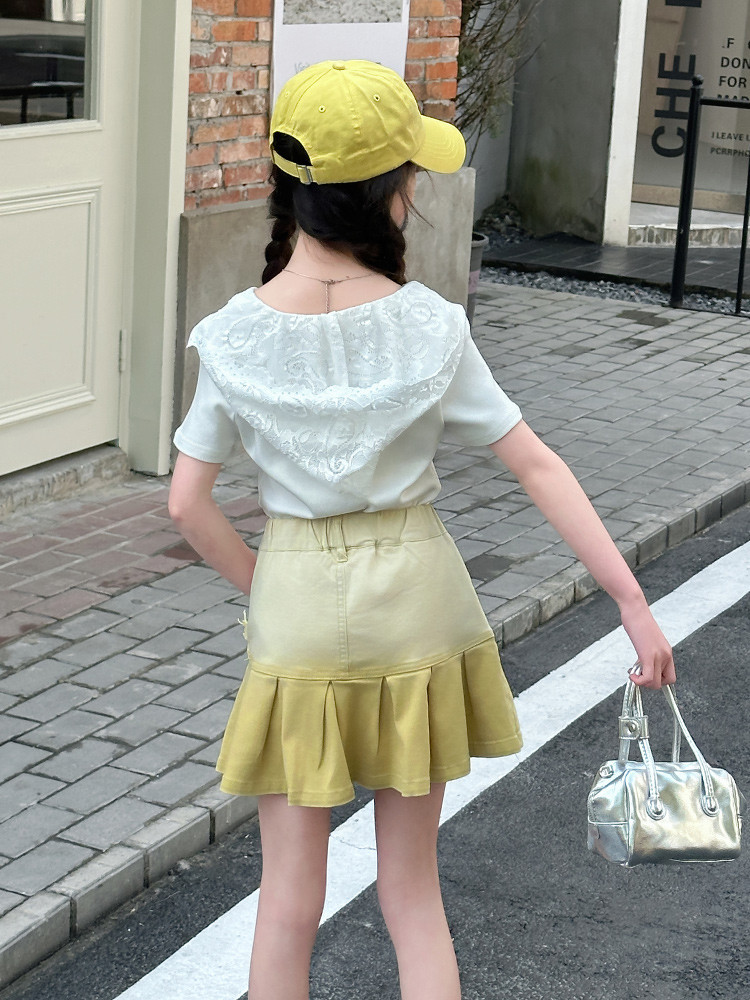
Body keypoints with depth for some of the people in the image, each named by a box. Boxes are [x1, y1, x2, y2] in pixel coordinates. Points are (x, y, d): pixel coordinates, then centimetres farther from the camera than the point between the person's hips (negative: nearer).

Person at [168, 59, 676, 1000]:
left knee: (289, 898, 12)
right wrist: (633, 603, -6)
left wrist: (264, 588, 7)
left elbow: (187, 502, -8)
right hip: (415, 601, 0)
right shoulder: (428, 327, -13)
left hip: (295, 602, 0)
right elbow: (538, 467, -10)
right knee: (413, 891, 16)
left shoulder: (236, 335, -10)